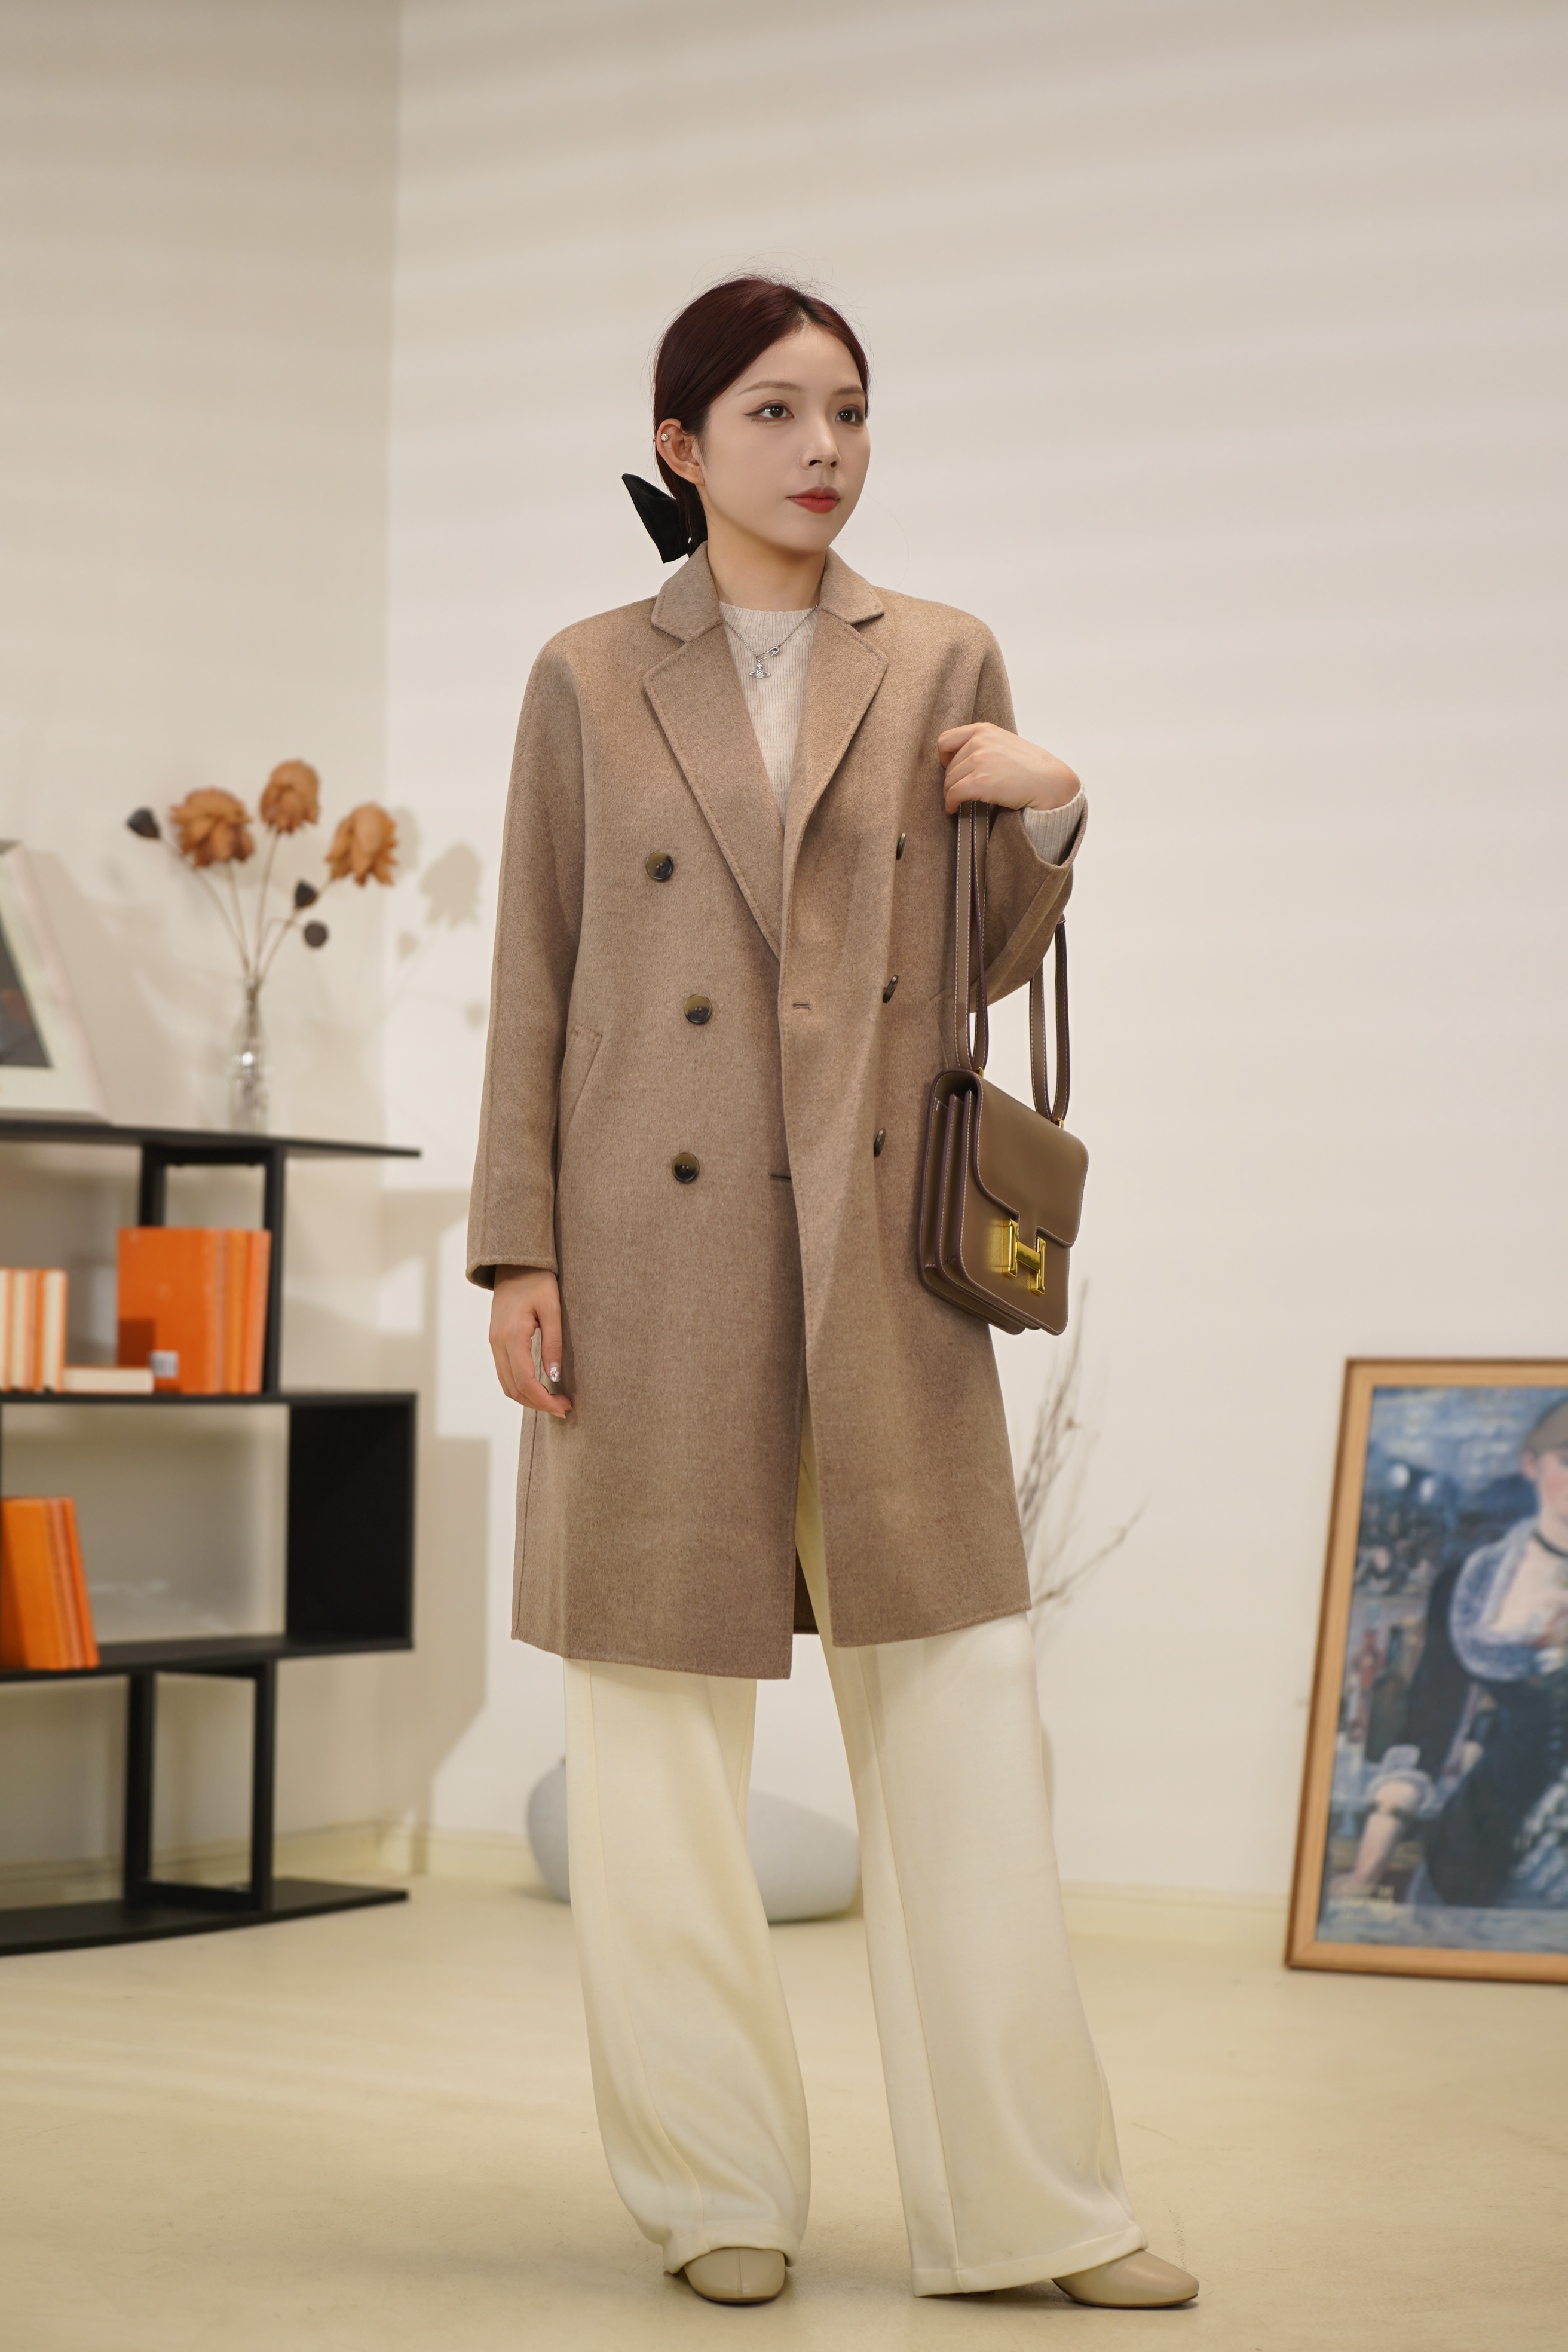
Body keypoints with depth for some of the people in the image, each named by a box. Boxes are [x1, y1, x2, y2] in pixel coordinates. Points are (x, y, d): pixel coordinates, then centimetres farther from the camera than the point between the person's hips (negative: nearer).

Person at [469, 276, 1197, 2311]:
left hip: (881, 1245, 1)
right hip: (657, 1248, -1)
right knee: (661, 1715, 4)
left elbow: (985, 962, 14)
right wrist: (517, 1254, -2)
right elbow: (535, 983, 4)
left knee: (960, 1707, -1)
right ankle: (717, 2194, 17)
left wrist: (1051, 815, -6)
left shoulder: (943, 664, 9)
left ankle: (1025, 2202, 7)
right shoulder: (590, 682, 5)